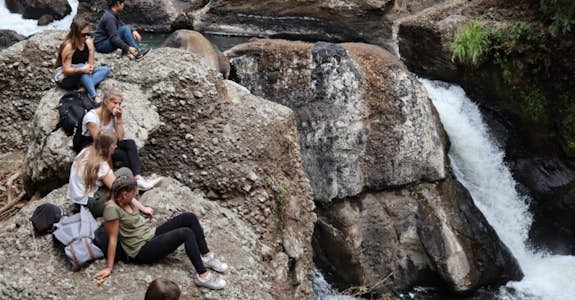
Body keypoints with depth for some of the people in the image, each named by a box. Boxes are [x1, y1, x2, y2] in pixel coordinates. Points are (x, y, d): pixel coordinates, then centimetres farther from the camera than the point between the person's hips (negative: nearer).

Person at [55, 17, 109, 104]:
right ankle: (94, 97, -44)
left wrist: (90, 68, -29)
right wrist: (82, 69, -41)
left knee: (105, 70, -12)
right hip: (64, 77, -6)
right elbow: (66, 70, -26)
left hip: (82, 76, 7)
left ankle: (84, 88, -31)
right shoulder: (68, 46, -24)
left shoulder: (89, 42, -7)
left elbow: (91, 64, -5)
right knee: (81, 66, -36)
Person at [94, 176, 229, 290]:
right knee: (186, 233, -27)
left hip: (152, 234, 9)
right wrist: (109, 268, -18)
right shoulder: (112, 208, -22)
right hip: (142, 251, -9)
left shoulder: (125, 201, 3)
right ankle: (203, 276, -23)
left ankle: (206, 256, 2)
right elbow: (113, 239, -21)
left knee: (190, 217, -6)